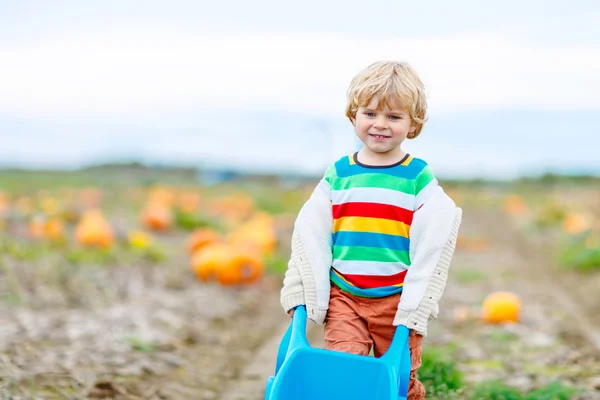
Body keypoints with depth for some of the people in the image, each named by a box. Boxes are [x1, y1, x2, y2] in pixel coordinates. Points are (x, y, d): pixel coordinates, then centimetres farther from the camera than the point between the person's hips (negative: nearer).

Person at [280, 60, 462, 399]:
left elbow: (432, 248, -6)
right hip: (343, 297, 1)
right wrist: (302, 295, -3)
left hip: (397, 300, -1)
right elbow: (310, 238, 4)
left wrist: (414, 307, -12)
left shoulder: (420, 179, -2)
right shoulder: (337, 176, 4)